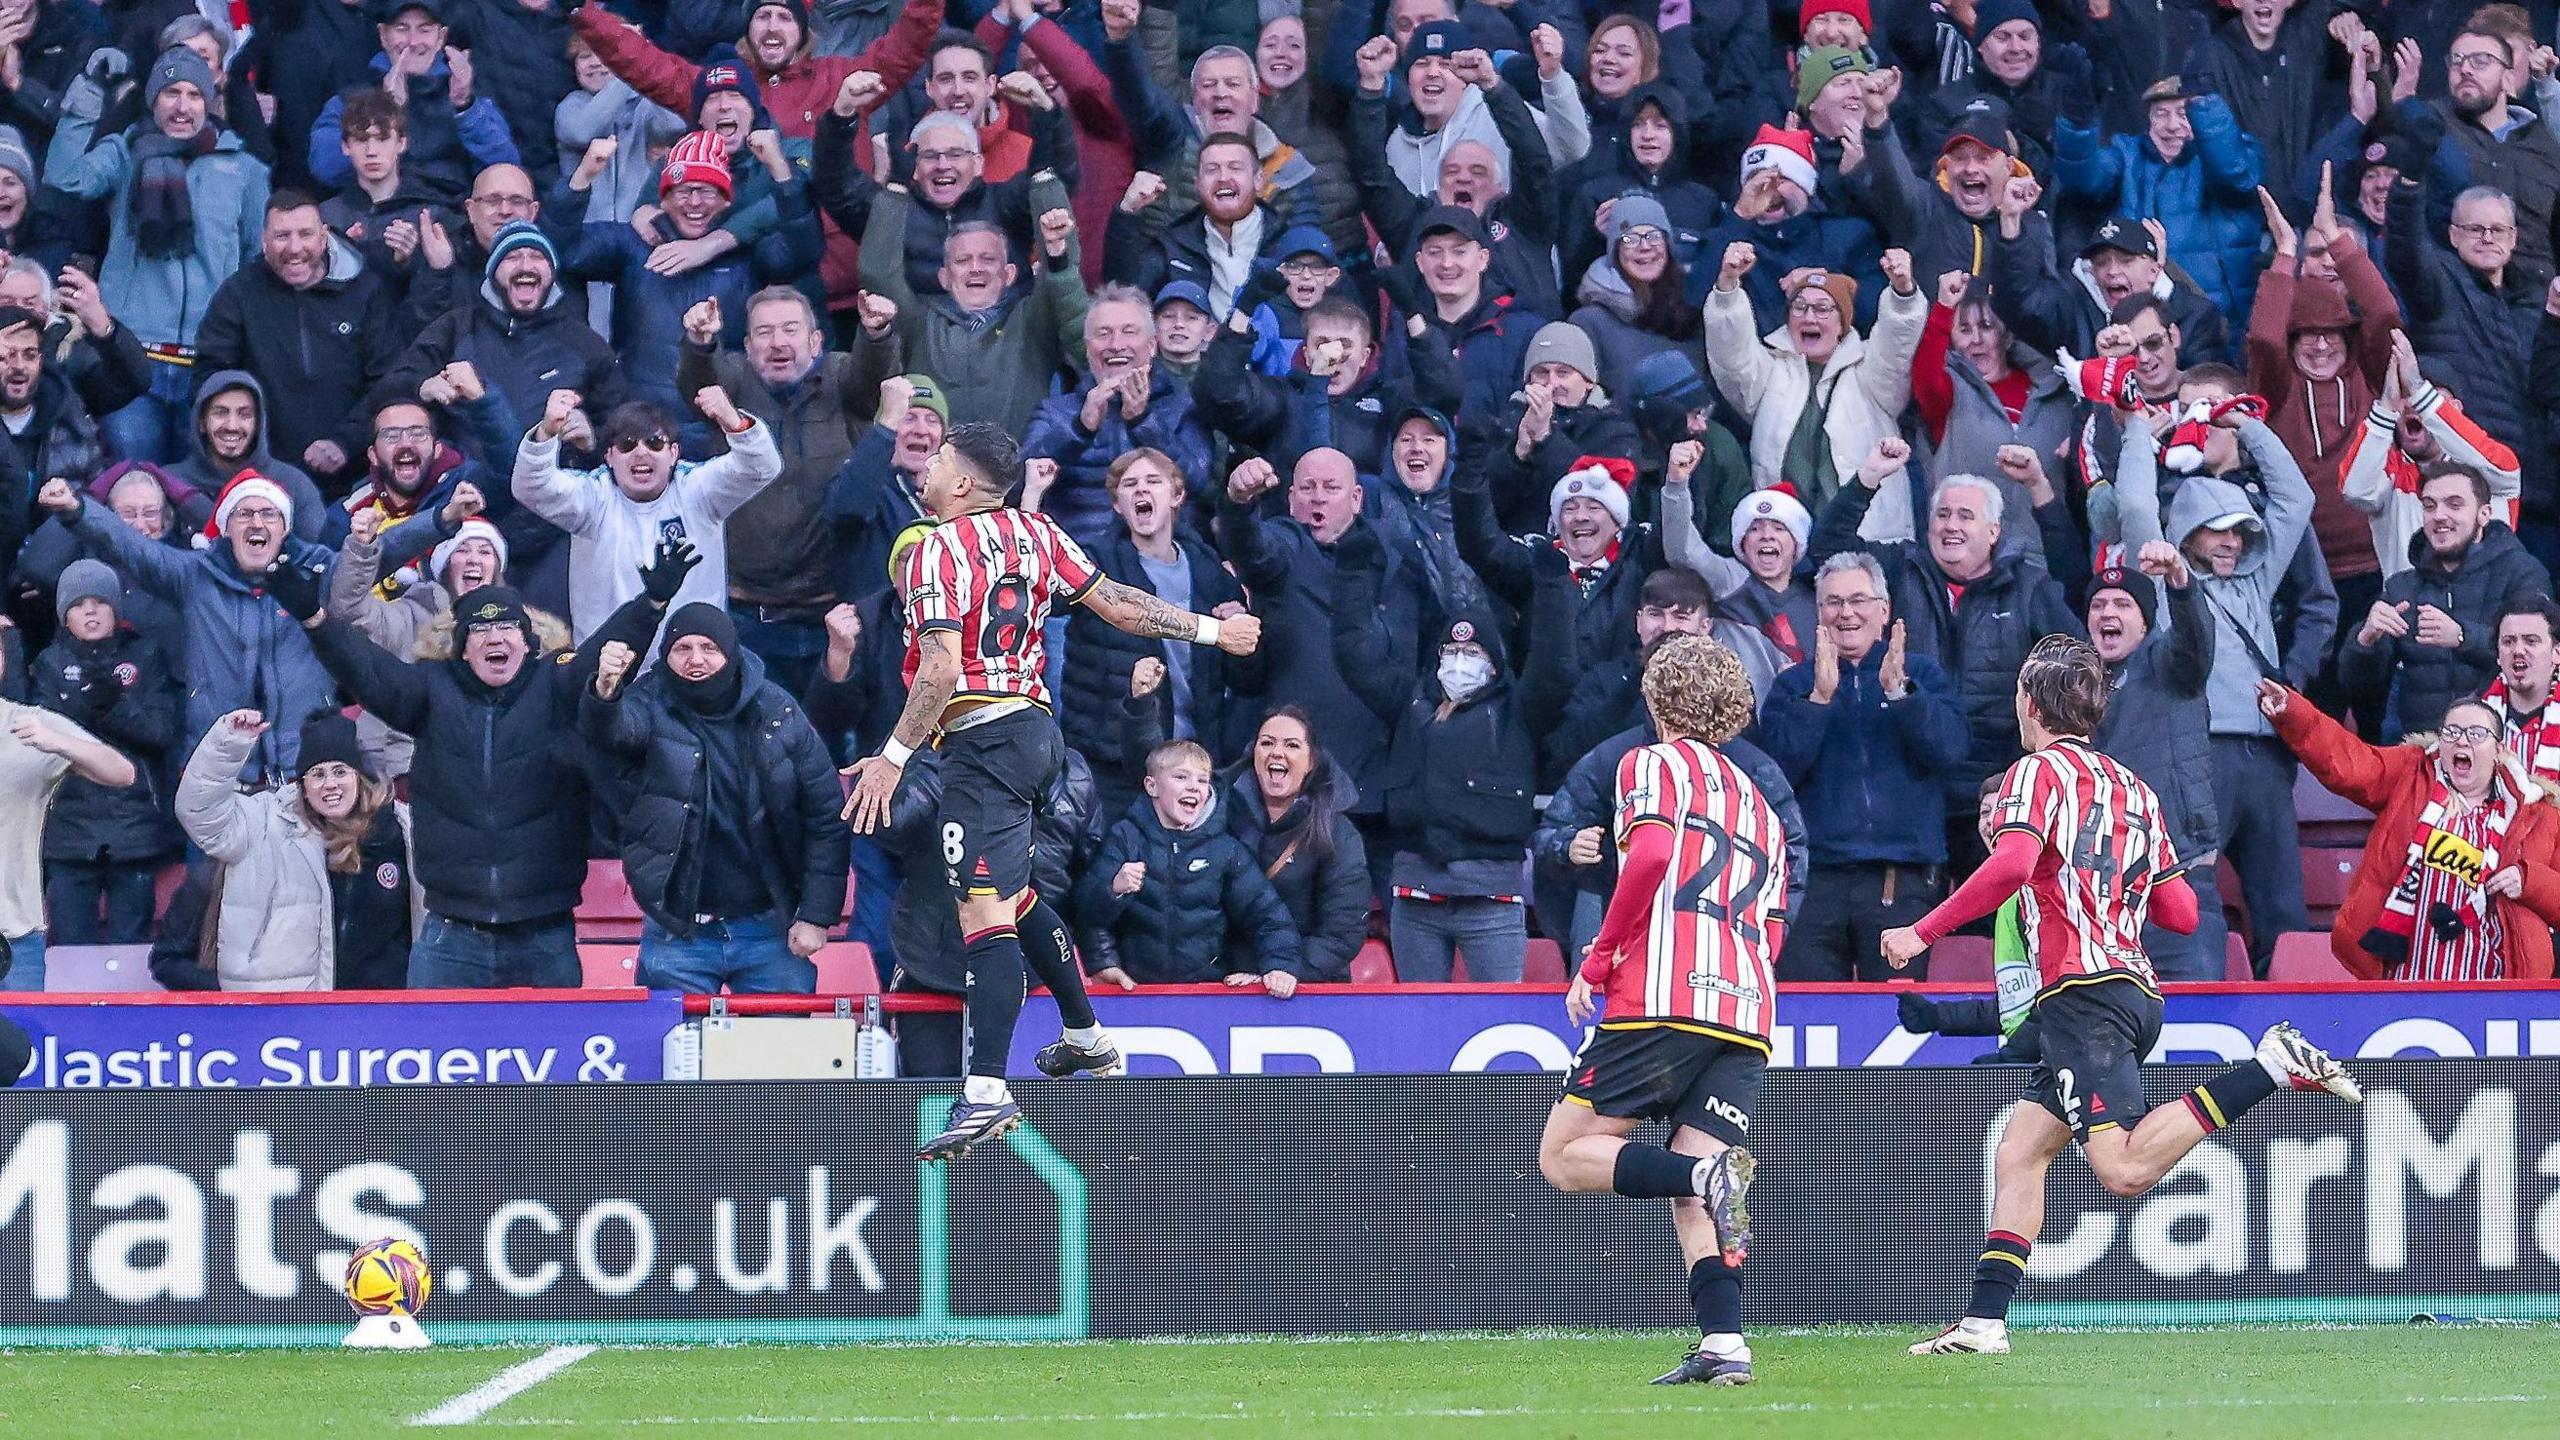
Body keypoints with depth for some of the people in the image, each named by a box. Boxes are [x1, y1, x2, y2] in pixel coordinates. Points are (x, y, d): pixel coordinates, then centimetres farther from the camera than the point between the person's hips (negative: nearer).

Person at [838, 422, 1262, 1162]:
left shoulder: (940, 550, -11)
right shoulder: (1036, 533, 9)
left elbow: (942, 670, -20)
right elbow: (1118, 605, 13)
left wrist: (892, 758, -17)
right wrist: (1209, 630, 26)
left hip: (983, 740, -9)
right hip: (1035, 728, 9)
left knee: (984, 912, -17)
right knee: (1014, 895, 27)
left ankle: (986, 1093, -27)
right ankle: (1086, 1038, 42)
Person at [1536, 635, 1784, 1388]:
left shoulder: (1653, 764, 8)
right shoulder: (1757, 803, 28)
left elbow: (1652, 852, -11)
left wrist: (1598, 961, -4)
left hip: (1662, 1000, -6)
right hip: (1746, 1014, 6)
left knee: (1565, 1156, 1)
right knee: (1693, 1197, 5)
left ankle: (1706, 1173, -24)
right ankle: (1723, 1344, -16)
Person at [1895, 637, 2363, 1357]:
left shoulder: (2041, 770, -1)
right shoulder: (2133, 786, 21)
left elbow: (2011, 865, -20)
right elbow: (2182, 912, 19)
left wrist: (1922, 933, -13)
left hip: (2083, 992, -9)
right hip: (2136, 992, 9)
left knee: (2125, 1167, -21)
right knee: (2018, 1153, 11)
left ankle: (2272, 1066, -24)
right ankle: (1984, 1321, 5)